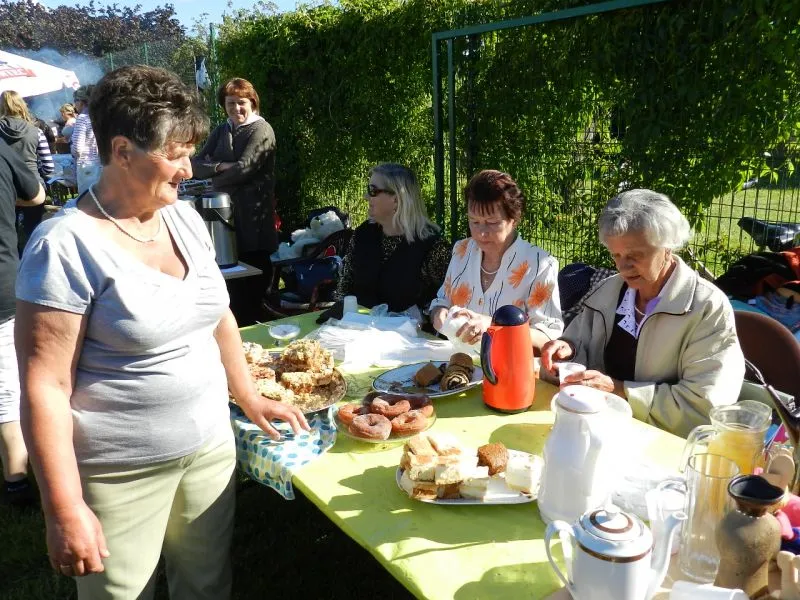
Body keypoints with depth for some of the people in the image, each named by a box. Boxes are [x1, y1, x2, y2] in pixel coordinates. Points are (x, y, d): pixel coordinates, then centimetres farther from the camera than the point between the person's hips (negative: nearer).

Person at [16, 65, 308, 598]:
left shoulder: (186, 219, 2)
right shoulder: (67, 245, -17)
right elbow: (45, 387, -17)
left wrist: (250, 397, 15)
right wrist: (65, 510, -16)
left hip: (212, 447, 6)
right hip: (120, 474, -5)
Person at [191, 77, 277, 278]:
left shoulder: (261, 130, -5)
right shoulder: (221, 131, 15)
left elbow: (244, 168, -17)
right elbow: (196, 165, 7)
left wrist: (214, 175, -2)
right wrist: (220, 167, -12)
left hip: (252, 213, -6)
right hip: (224, 209, 6)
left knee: (254, 266, 0)